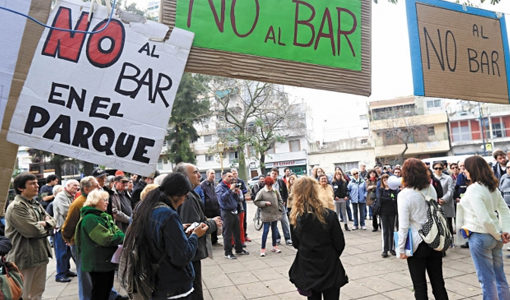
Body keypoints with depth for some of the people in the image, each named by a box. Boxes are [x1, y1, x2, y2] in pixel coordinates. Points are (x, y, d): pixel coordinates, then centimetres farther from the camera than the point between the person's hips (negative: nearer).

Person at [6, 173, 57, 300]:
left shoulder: (36, 204, 13)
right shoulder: (16, 207, -16)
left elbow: (53, 221, 13)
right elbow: (33, 230, -24)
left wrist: (43, 223, -8)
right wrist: (44, 225, -4)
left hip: (40, 254, 8)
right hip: (25, 256, -8)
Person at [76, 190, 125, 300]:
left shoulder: (103, 216, 12)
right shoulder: (90, 218, -19)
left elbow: (116, 231, 12)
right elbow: (106, 239, -26)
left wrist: (122, 235, -10)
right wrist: (123, 237, -15)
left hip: (108, 261, 9)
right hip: (98, 263, -9)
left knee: (107, 291, 19)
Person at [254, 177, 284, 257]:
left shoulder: (275, 191, 2)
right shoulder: (262, 192, -9)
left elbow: (280, 200, 12)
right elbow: (256, 202, -7)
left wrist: (279, 208, 2)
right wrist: (265, 203, -17)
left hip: (275, 214, 4)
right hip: (266, 215, -4)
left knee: (274, 230, 15)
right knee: (265, 231, -4)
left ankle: (274, 246, 29)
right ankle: (262, 248, 6)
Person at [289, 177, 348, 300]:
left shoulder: (295, 218, -9)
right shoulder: (329, 215, -18)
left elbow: (296, 244, 2)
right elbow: (339, 244, -9)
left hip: (307, 270, 3)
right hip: (329, 269, -3)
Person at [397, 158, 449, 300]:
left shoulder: (404, 194, -17)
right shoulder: (431, 189, -1)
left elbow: (403, 225, -16)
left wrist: (401, 247, -9)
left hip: (417, 243, -5)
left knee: (420, 285, 9)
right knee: (438, 282, 16)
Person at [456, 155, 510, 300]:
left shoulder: (473, 189, -20)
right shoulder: (492, 187, 6)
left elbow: (484, 219, -24)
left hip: (480, 236, -8)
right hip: (494, 237, 8)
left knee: (487, 279, 7)